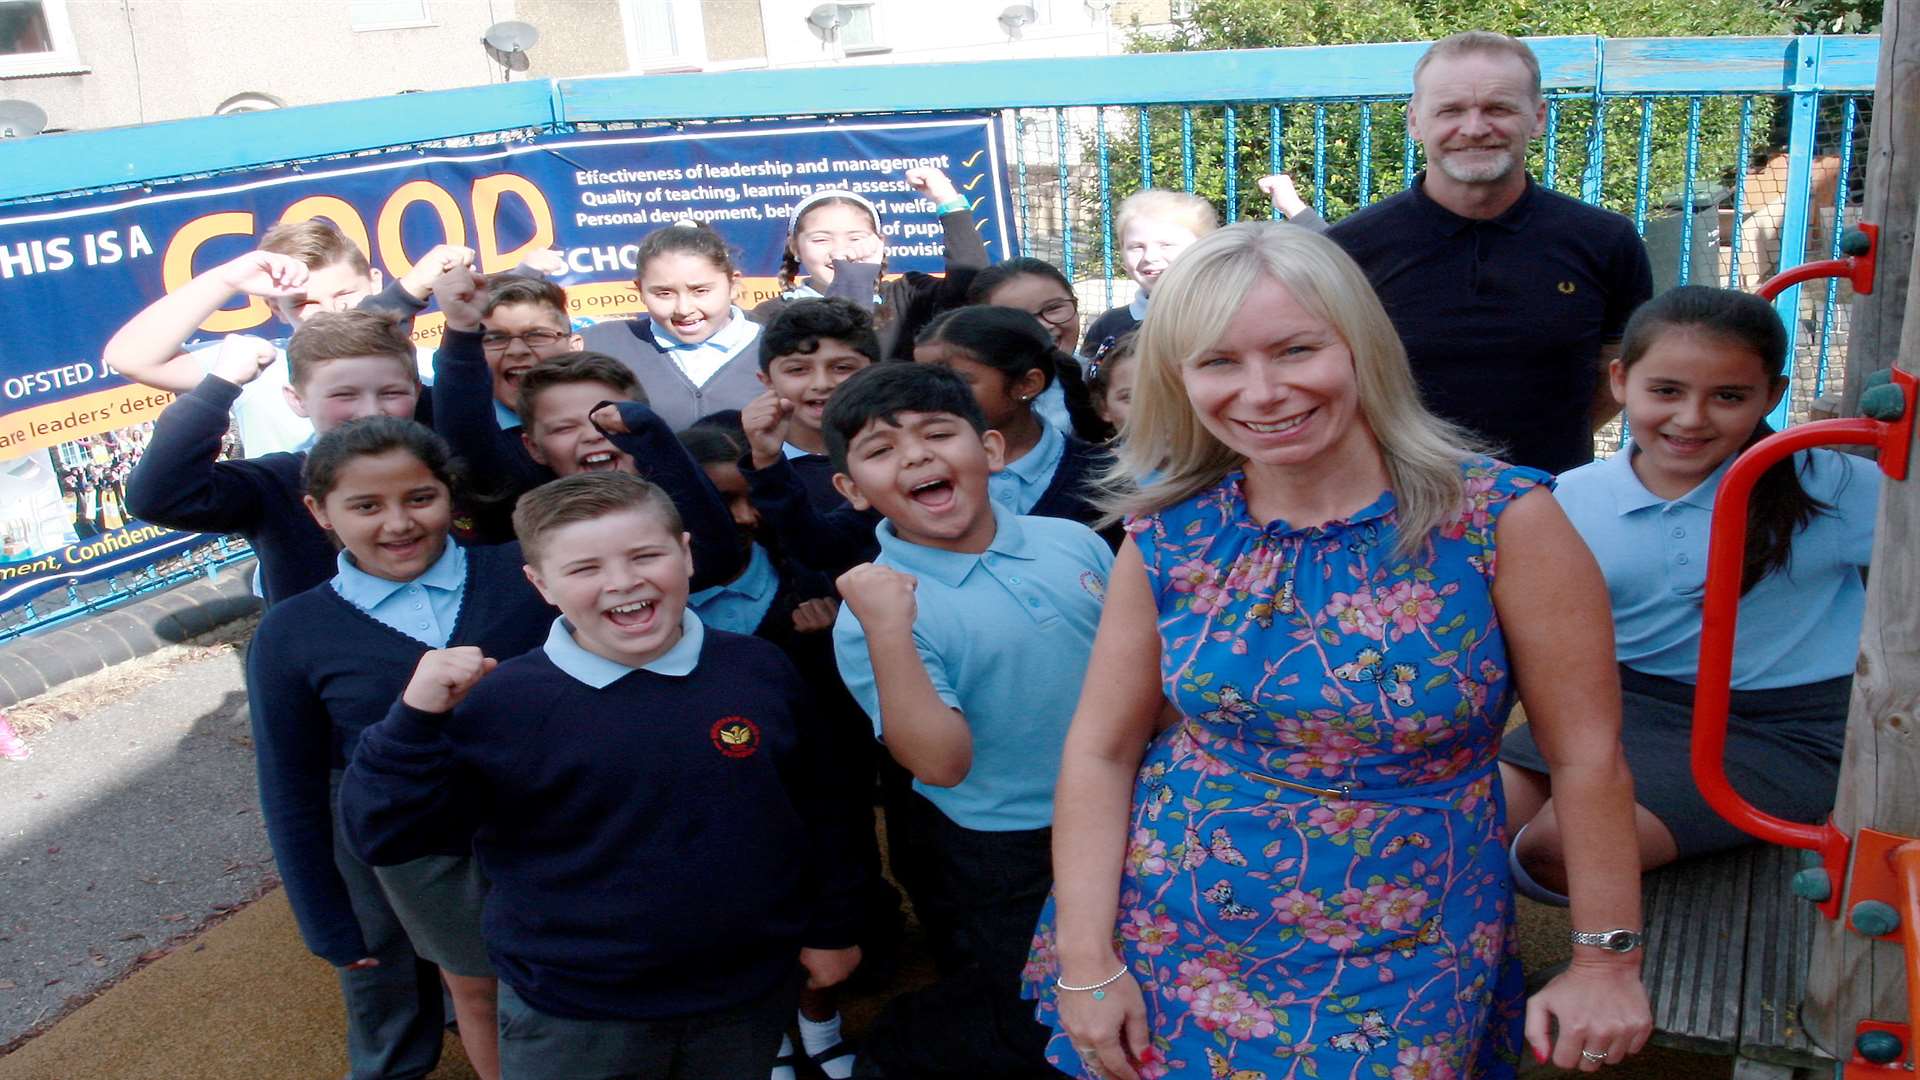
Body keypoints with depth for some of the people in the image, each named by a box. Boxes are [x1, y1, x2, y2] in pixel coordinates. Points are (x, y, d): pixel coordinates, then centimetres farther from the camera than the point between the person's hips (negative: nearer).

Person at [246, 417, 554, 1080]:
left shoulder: (523, 573, -12)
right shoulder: (292, 636, -8)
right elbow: (292, 795, 1)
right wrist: (328, 925, 3)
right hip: (420, 859, 0)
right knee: (475, 989, 20)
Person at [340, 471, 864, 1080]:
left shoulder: (759, 670, -5)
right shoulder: (498, 700, -13)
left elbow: (814, 809, 5)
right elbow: (382, 838, -12)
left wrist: (831, 928, 10)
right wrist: (417, 718, -26)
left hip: (752, 997, 2)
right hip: (571, 1018, -1)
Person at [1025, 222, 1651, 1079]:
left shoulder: (1498, 519, -15)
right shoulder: (1168, 536, -8)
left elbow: (1587, 757, -10)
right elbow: (1099, 752, -3)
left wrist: (1607, 963, -7)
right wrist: (1087, 964, -6)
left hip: (1396, 971, -2)